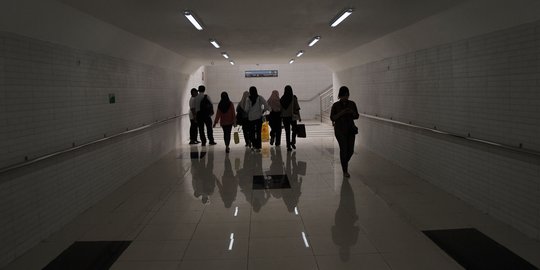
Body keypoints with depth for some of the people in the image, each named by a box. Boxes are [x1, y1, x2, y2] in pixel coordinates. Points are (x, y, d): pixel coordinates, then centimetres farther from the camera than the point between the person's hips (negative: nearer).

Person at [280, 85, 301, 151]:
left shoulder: (282, 99, 1)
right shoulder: (293, 98, -6)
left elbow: (280, 109, 3)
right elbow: (297, 108, -7)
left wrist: (281, 118, 10)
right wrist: (299, 117, -1)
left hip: (284, 117, 2)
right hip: (292, 116, -2)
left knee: (287, 131, 7)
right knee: (294, 129, 17)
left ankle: (288, 146, 5)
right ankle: (293, 142, -1)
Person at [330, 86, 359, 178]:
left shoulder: (352, 104, 4)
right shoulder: (335, 105, -3)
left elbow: (357, 116, 9)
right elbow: (332, 118, -4)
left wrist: (352, 112, -13)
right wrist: (341, 113, -19)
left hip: (350, 129, 3)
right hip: (340, 130, -3)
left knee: (351, 150, 2)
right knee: (343, 149, -8)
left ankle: (345, 162, 34)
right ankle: (345, 171, 4)